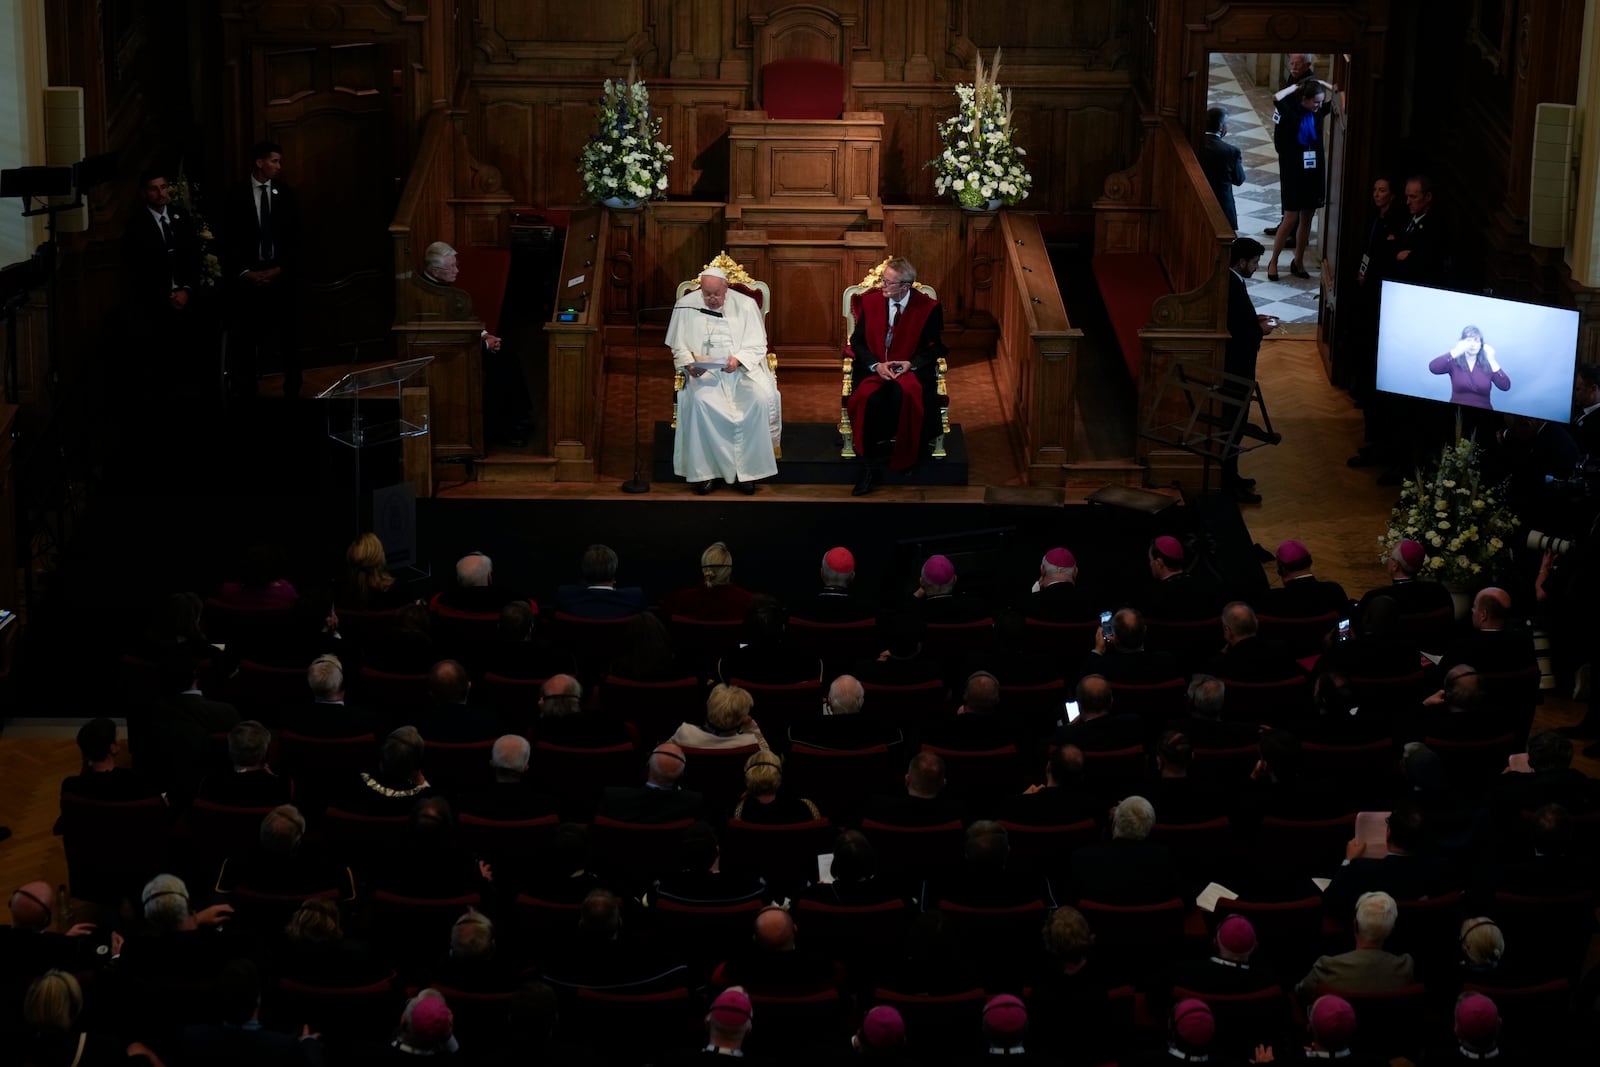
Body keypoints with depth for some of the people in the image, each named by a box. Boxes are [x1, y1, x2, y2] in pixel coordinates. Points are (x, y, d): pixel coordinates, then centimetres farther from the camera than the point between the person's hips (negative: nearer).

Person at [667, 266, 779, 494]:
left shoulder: (745, 305, 0)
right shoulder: (686, 306, 1)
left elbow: (757, 346, 0)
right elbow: (679, 347, 7)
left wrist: (738, 360, -19)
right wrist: (689, 364, -14)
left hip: (742, 369, 0)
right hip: (703, 371, 0)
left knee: (759, 399, -29)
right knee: (699, 401, -33)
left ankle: (746, 471, -19)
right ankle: (703, 472, -24)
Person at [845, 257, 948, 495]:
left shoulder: (928, 308, 0)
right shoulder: (870, 301, 6)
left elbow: (934, 348, 4)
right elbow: (857, 342, 6)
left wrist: (911, 364, -14)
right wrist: (877, 365, -12)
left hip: (909, 369, -2)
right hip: (873, 367, 2)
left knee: (905, 394, -38)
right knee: (868, 397, -33)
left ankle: (905, 461, -21)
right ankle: (867, 466, -24)